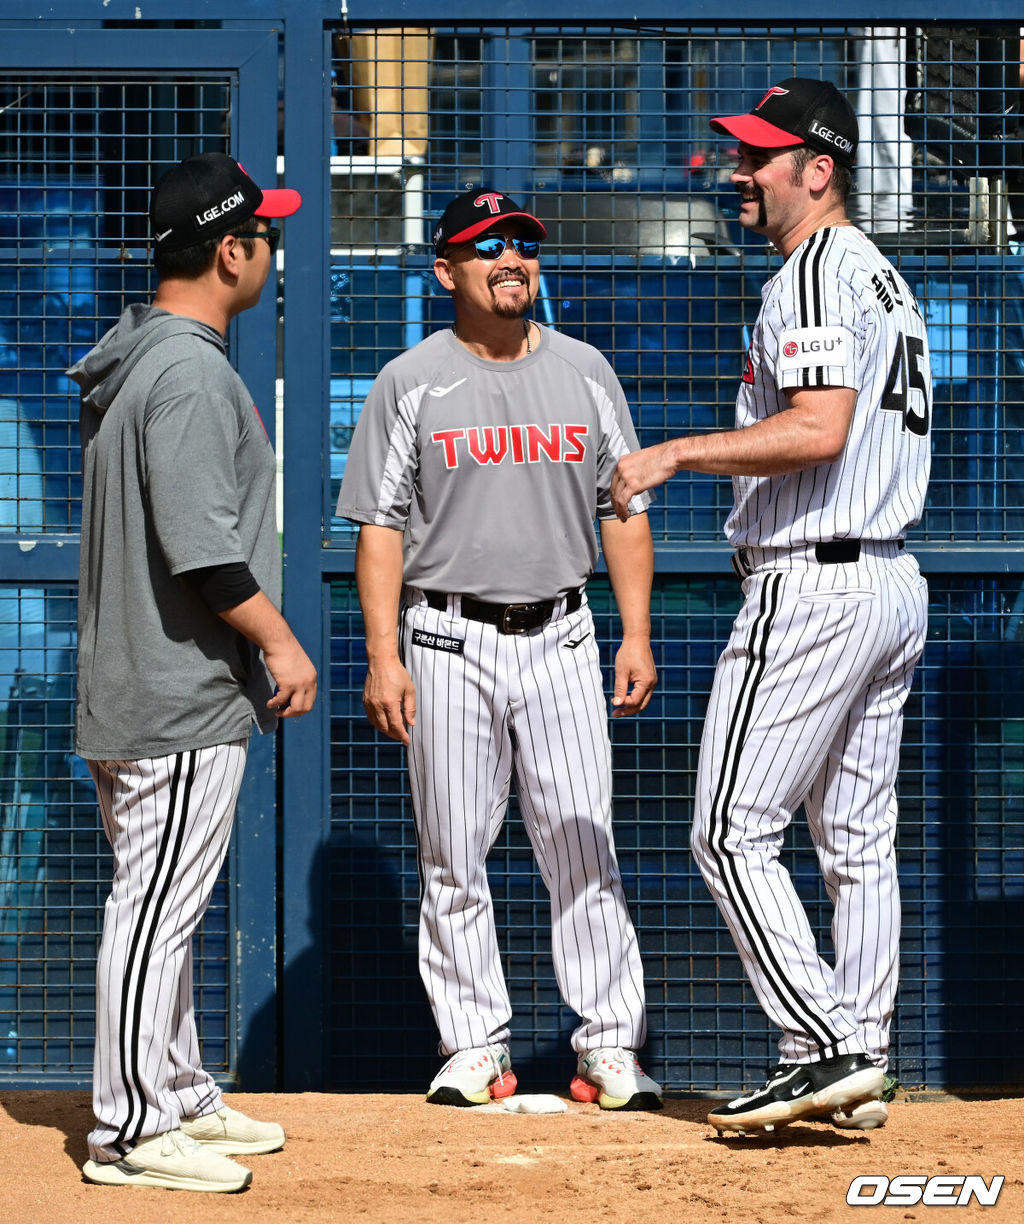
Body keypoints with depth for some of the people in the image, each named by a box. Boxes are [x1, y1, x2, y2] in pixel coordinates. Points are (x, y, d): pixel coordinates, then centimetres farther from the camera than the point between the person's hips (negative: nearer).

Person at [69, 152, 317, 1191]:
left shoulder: (129, 357, 13)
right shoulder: (189, 372, -18)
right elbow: (200, 544, -24)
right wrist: (278, 639, -15)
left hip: (129, 683, 11)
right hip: (180, 693, -11)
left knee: (159, 902, 17)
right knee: (157, 907, -5)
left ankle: (179, 1097, 27)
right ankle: (130, 1134, 0)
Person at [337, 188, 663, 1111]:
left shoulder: (584, 371, 9)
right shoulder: (411, 383, 1)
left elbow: (623, 510, 11)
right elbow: (381, 526, -1)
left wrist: (637, 635, 3)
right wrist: (383, 656, -10)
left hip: (559, 635, 2)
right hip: (448, 639, -1)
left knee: (584, 845, -3)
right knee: (454, 853, 2)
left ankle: (610, 1044, 2)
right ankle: (476, 1046, 11)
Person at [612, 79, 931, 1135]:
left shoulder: (812, 275, -13)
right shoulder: (884, 275, 19)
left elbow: (820, 429, -26)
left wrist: (677, 451, -22)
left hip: (812, 585, -10)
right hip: (895, 583, 10)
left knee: (731, 831, -7)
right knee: (857, 839, 12)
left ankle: (825, 1047, -10)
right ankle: (861, 1066, 14)